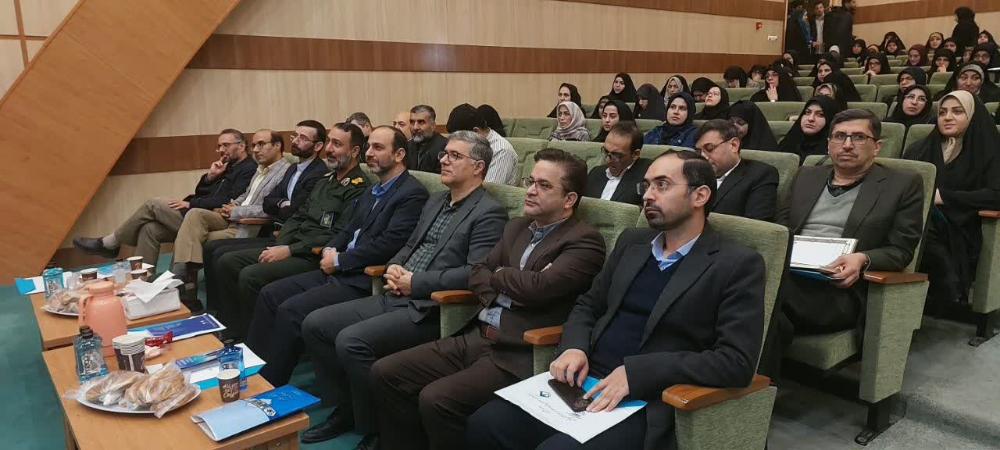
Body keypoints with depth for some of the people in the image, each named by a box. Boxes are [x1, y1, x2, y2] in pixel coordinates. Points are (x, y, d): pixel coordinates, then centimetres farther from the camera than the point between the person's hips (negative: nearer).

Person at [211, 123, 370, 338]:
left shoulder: (358, 188, -10)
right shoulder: (325, 181, 19)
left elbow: (338, 237, -18)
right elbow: (297, 217, 19)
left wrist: (289, 250, -16)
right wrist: (279, 246, 0)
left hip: (313, 257, -9)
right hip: (288, 247, 9)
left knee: (250, 276, -24)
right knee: (227, 262, 1)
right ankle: (233, 333, 7)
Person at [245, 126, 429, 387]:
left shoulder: (413, 194, -12)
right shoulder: (373, 191, 17)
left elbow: (388, 244, -20)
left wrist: (339, 260, -12)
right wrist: (329, 250, 1)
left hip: (363, 280, -9)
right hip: (339, 271, 9)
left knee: (291, 310, -19)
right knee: (270, 294, 2)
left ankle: (269, 384, -3)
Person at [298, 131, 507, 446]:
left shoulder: (489, 213, -9)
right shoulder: (435, 201, 18)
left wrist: (415, 283, -17)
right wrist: (394, 268, 1)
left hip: (430, 311, -9)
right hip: (394, 298, 9)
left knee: (351, 341, -25)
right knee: (314, 324, 1)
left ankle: (378, 429, -5)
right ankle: (345, 408, 15)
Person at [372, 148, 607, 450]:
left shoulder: (584, 241, -7)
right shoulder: (516, 228, 18)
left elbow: (536, 287, -20)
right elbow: (477, 274, 16)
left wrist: (499, 275, 0)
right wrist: (501, 293, -5)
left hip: (517, 355, -8)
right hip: (474, 337, 8)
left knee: (436, 399, -26)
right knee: (385, 373, -1)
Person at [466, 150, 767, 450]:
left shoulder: (738, 265, -4)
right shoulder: (631, 242, 15)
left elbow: (736, 361, -13)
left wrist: (636, 372, -20)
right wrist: (574, 348, -3)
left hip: (645, 402, -5)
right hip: (584, 381, 5)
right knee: (483, 425, -14)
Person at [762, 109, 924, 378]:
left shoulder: (903, 184, 12)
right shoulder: (806, 176, 26)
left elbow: (901, 250, 6)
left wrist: (862, 259, -16)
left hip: (839, 289, -4)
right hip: (786, 273, 4)